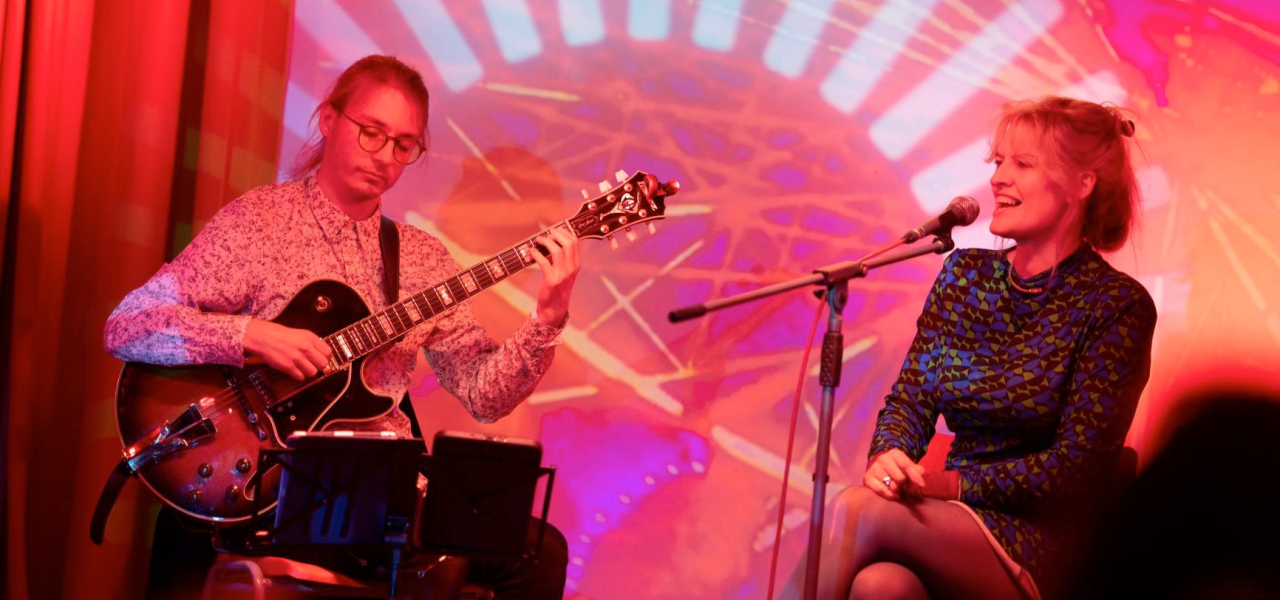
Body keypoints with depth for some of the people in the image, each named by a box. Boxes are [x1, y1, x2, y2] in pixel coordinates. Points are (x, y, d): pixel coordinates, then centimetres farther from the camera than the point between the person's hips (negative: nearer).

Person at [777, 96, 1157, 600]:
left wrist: (953, 482, -16)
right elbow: (909, 398, 9)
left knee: (856, 511, -31)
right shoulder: (965, 273, 13)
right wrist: (888, 457, -15)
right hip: (955, 521, 4)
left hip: (1045, 550, -4)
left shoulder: (1117, 305, -5)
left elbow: (1077, 468, -10)